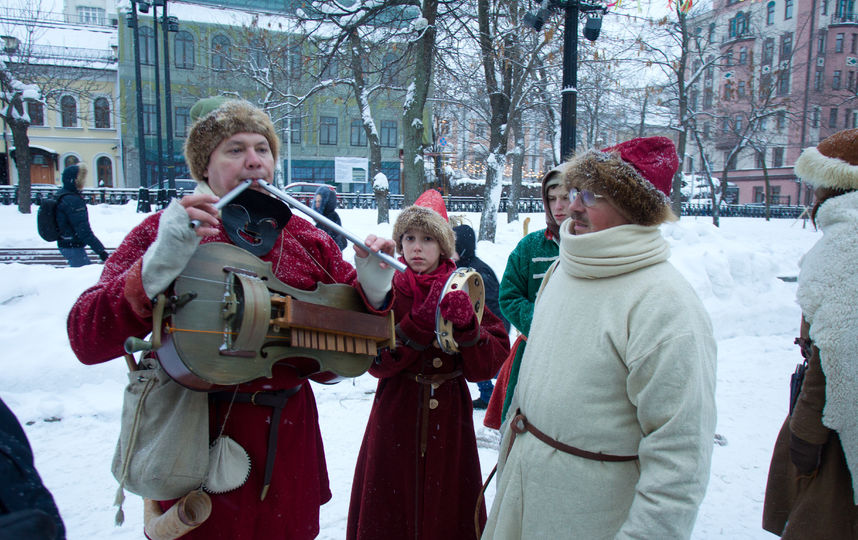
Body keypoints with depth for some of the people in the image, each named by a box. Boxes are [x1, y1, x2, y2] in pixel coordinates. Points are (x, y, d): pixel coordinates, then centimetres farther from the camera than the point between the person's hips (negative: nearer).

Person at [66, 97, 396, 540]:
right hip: (198, 444, -3)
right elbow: (86, 341, -17)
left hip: (289, 440, 4)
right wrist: (159, 266, -31)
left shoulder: (307, 239, 3)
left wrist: (373, 289, -12)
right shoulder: (163, 232, -7)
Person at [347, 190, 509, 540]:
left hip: (449, 417, 1)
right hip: (396, 413, -1)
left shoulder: (461, 290, -1)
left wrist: (467, 328, -24)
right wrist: (419, 323, -24)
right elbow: (376, 361, -14)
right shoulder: (388, 290, -3)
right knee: (390, 510, 11)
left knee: (445, 507, 13)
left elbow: (490, 365, -7)